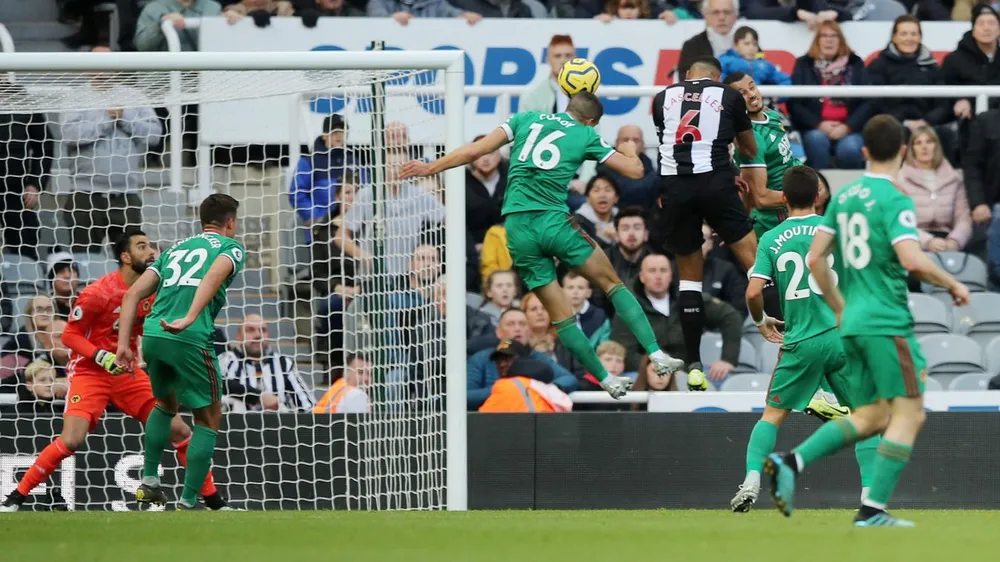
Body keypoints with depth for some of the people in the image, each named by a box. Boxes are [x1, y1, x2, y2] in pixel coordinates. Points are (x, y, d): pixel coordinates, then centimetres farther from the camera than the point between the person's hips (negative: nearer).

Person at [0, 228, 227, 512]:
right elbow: (70, 335, -12)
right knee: (71, 440, -24)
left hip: (128, 372, 6)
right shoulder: (98, 293, -17)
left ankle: (215, 502, 13)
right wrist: (102, 357, -26)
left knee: (180, 431, 0)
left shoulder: (152, 292, 2)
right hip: (89, 372, -6)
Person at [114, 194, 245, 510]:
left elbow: (134, 294, 16)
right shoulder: (231, 247, 10)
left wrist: (123, 345, 12)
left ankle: (149, 482, 26)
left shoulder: (175, 249, 26)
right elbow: (214, 275, -15)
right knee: (208, 421, 10)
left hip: (152, 334, 5)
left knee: (166, 404, 32)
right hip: (190, 341, -5)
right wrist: (189, 319, -26)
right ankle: (187, 504, 3)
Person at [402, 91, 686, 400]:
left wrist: (430, 168, 15)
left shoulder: (526, 119, 14)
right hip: (553, 220, -2)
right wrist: (630, 150, 34)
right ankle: (656, 354, 0)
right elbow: (635, 170, 11)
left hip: (516, 227, 2)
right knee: (612, 283, 11)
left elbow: (473, 151, 7)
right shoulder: (586, 135, 8)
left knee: (561, 316, 8)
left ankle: (607, 380, 10)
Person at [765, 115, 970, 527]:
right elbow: (913, 261, -23)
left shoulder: (843, 197, 11)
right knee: (909, 413, -2)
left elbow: (815, 259, 14)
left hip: (854, 323, 8)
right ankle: (873, 510, -8)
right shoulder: (894, 200, -12)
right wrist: (952, 284, -6)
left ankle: (791, 462, -2)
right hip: (888, 321, -8)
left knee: (869, 417, 14)